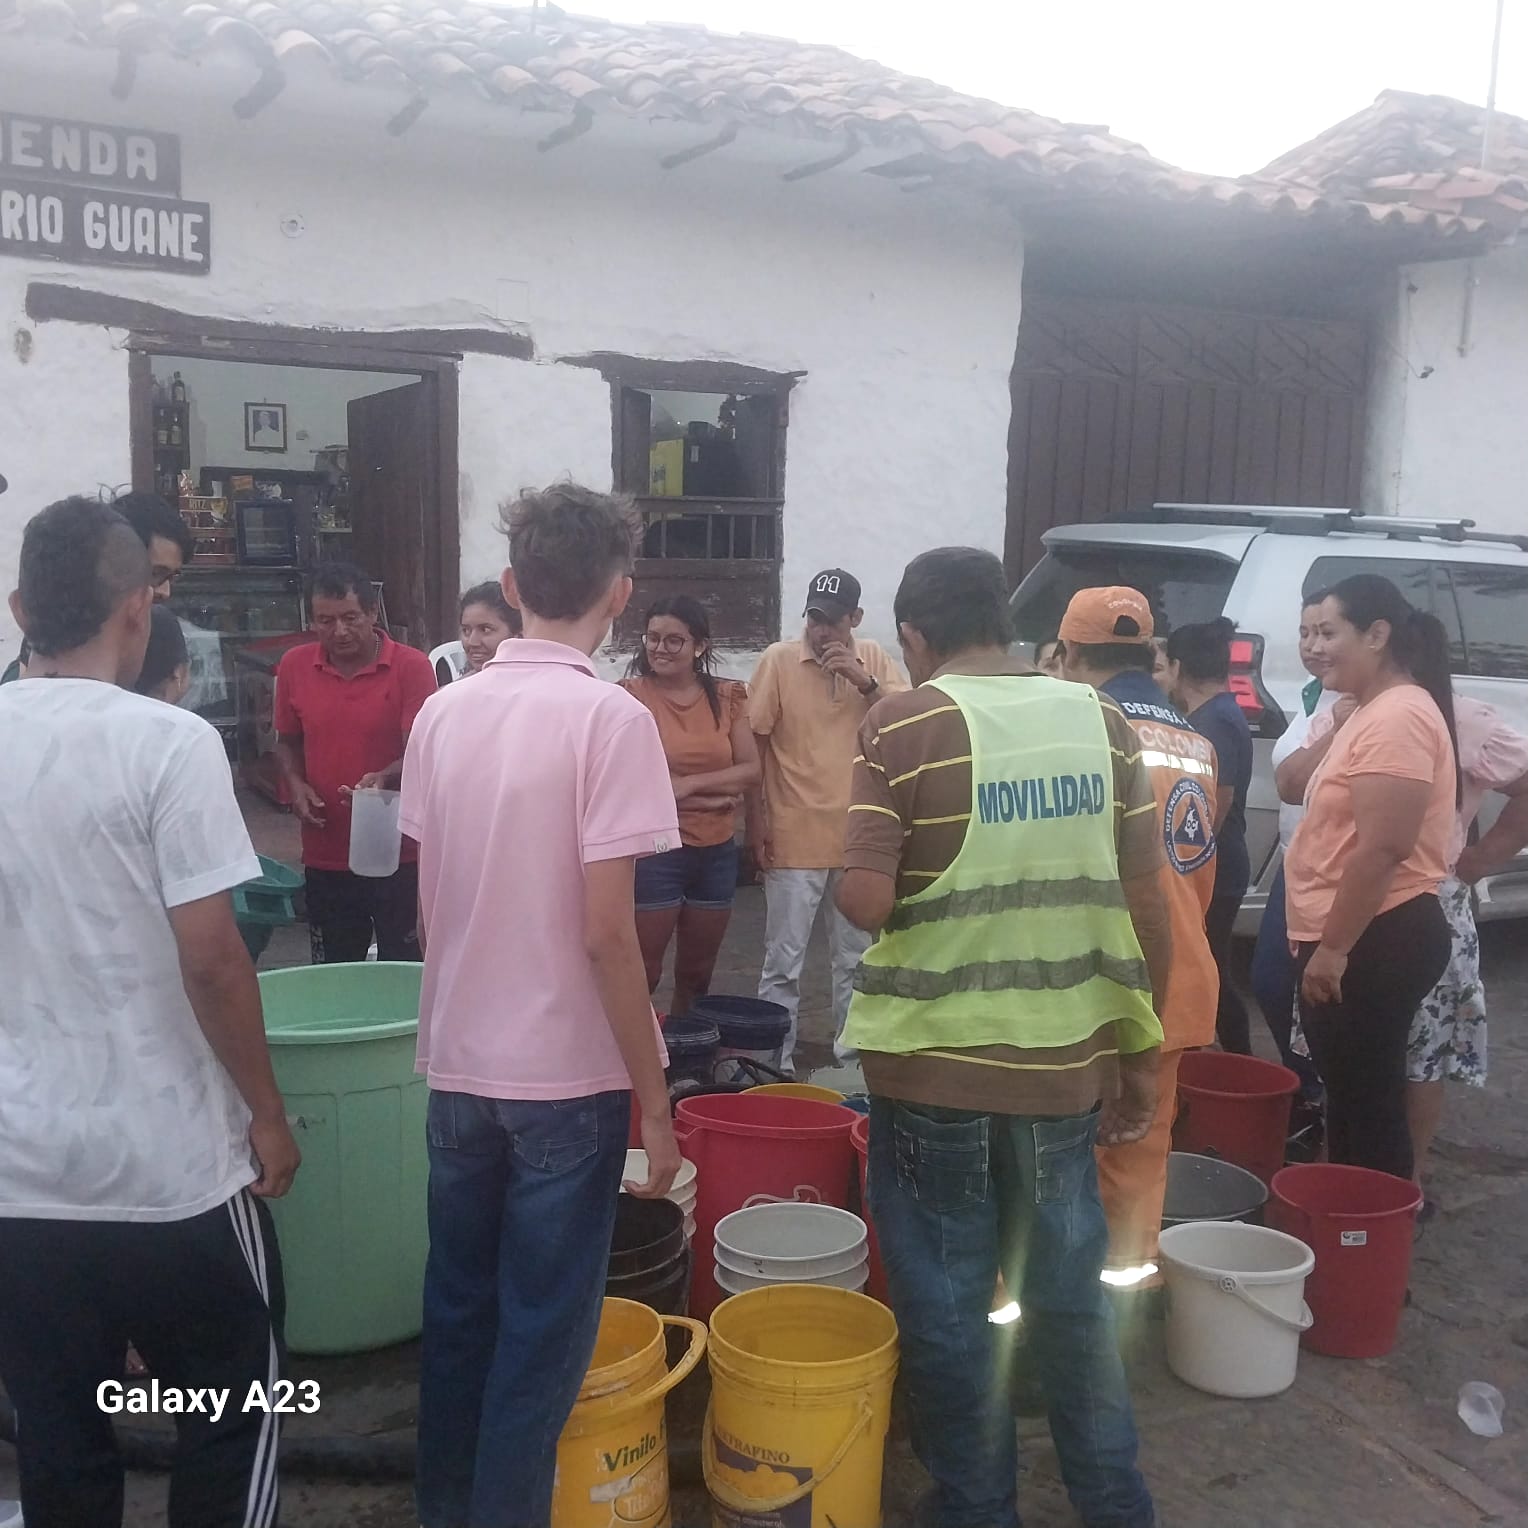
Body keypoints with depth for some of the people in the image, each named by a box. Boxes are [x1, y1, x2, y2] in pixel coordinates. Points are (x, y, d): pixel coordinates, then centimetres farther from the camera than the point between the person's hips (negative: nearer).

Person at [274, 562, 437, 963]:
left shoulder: (412, 667, -10)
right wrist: (296, 784, -4)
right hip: (325, 855, 4)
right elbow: (287, 741, 14)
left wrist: (384, 778, -32)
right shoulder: (294, 666, 2)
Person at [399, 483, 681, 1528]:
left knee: (458, 1308, 19)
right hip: (567, 1075, -6)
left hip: (458, 1064, 6)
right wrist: (654, 1096, -11)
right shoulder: (610, 718, -16)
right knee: (542, 1330, 8)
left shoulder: (444, 712, 2)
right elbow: (605, 931, -19)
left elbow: (428, 904, 8)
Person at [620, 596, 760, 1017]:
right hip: (655, 850, -4)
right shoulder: (631, 695, -7)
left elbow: (751, 770, 0)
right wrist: (717, 793, -13)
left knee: (697, 975, 17)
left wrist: (690, 783, -16)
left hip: (717, 851, 5)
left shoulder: (727, 696, 5)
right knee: (643, 973, -1)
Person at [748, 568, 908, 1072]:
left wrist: (865, 682, -17)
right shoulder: (778, 660, -6)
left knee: (856, 956, 17)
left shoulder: (876, 660, 3)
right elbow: (752, 744, -5)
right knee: (783, 961, 2)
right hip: (794, 839, -3)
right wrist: (757, 820, -7)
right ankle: (776, 1058, 12)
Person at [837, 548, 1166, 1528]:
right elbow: (1147, 909, 3)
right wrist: (1139, 1053, 12)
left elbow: (866, 901, -18)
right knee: (1072, 1297, 20)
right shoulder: (1102, 722, 1)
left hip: (934, 1066, -4)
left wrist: (856, 886, 5)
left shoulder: (903, 727, -10)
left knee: (949, 1308, 13)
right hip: (1065, 1066, 4)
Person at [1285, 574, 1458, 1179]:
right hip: (1361, 938, 10)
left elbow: (1383, 848, -25)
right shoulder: (1374, 711, 16)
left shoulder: (1398, 716, -18)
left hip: (1375, 941, -10)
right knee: (1351, 1095, 18)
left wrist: (1332, 947, -21)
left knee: (1366, 1103, -1)